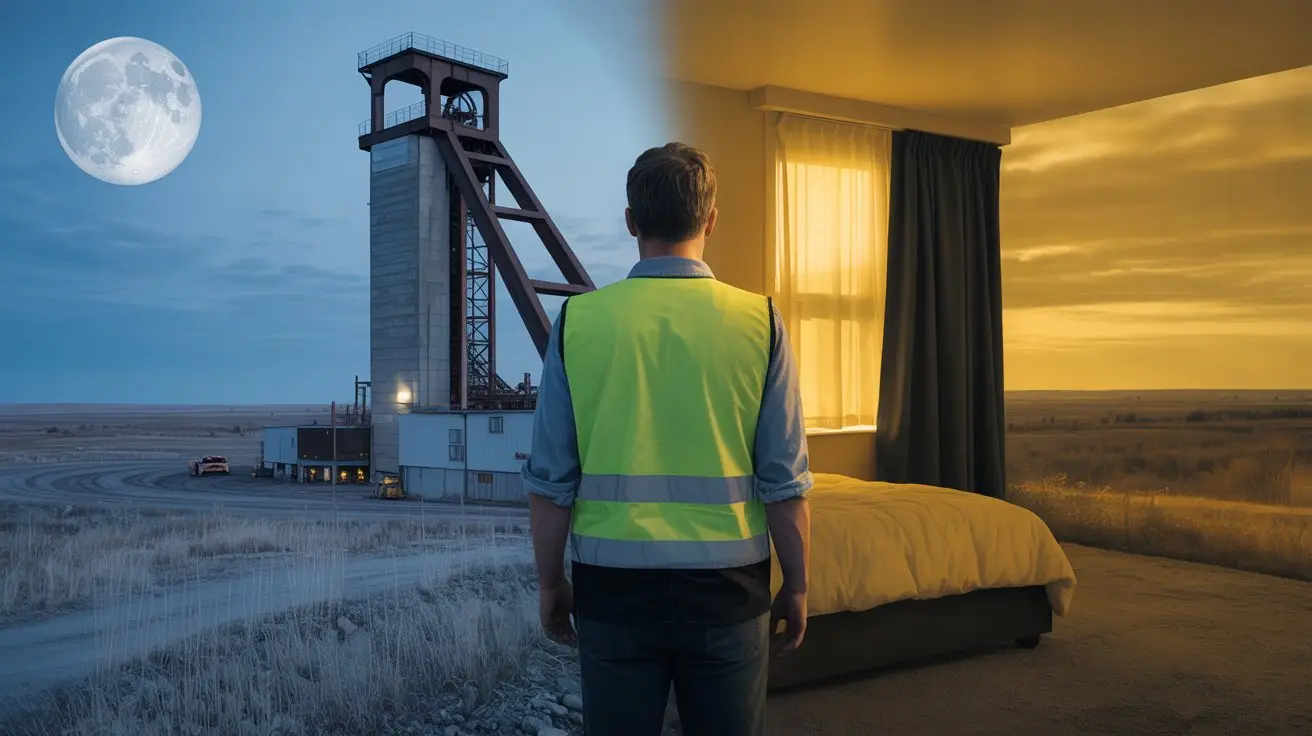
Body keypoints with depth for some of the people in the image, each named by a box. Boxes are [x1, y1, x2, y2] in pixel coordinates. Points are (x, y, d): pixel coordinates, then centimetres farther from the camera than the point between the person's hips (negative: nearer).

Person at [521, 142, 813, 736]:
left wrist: (551, 582, 10)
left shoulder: (579, 319, -5)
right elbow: (785, 482, -5)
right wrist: (795, 586, 7)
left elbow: (550, 480, -2)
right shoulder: (759, 320, -6)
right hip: (726, 585, 0)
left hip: (613, 586, 1)